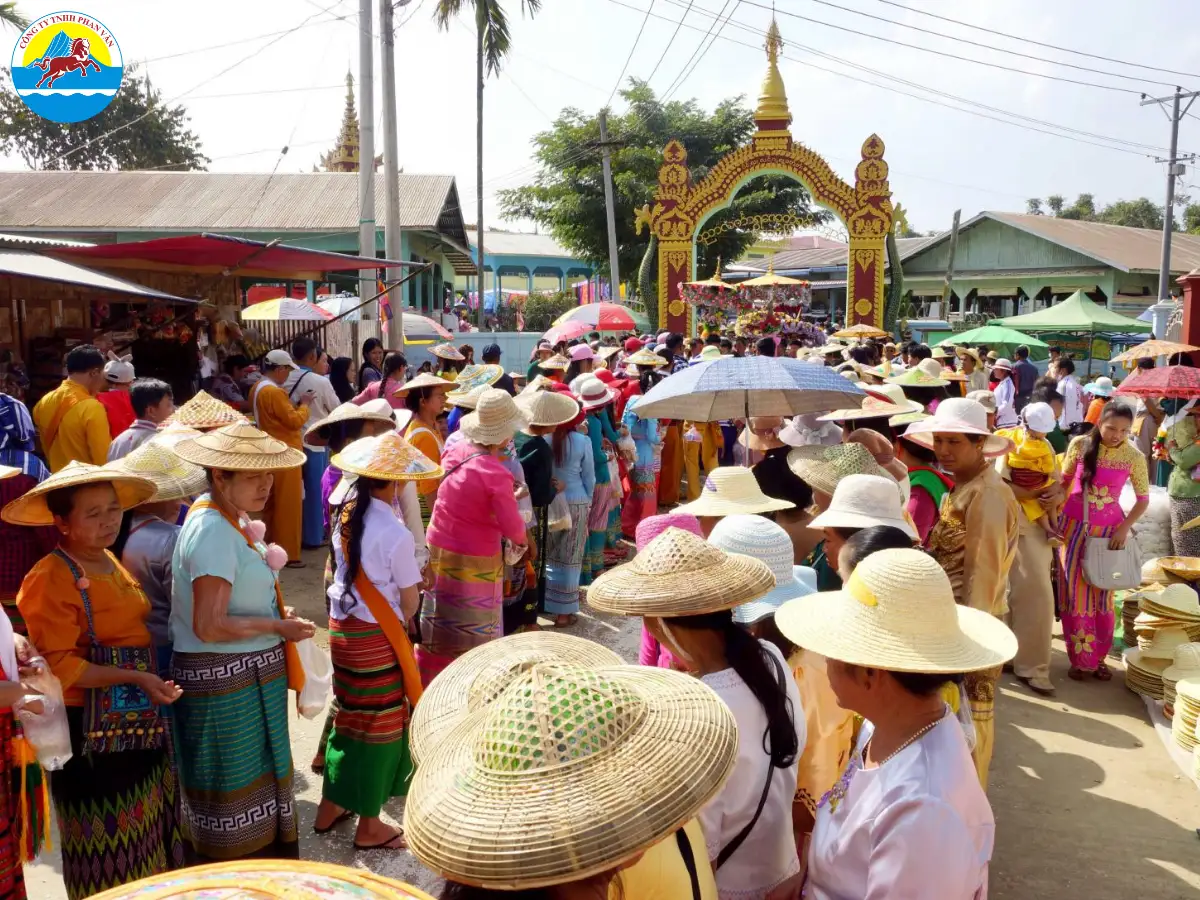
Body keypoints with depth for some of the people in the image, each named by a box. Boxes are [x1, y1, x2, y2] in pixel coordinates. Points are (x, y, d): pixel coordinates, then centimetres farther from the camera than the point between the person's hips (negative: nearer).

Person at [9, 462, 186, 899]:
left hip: (135, 721, 8)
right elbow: (58, 666, -22)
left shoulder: (111, 563, 8)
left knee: (145, 829, 19)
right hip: (91, 728, -8)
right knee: (107, 838, 6)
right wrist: (135, 679, -24)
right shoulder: (51, 578, -18)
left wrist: (150, 682, 11)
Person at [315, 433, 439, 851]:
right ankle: (369, 826, 23)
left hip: (342, 628, 7)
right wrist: (400, 622, 9)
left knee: (349, 718, 22)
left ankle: (331, 807, 36)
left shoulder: (344, 517, -1)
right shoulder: (395, 534, -22)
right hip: (376, 638, -7)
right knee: (380, 726, 8)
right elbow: (410, 603, -10)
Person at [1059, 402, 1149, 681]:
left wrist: (1124, 528, -9)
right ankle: (1081, 658, 14)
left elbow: (1143, 499, 1)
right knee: (1074, 591, 3)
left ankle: (1099, 656, 22)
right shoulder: (1080, 444, -8)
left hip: (1109, 530, 0)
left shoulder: (1134, 457, -7)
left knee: (1102, 593, 9)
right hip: (1074, 526, 0)